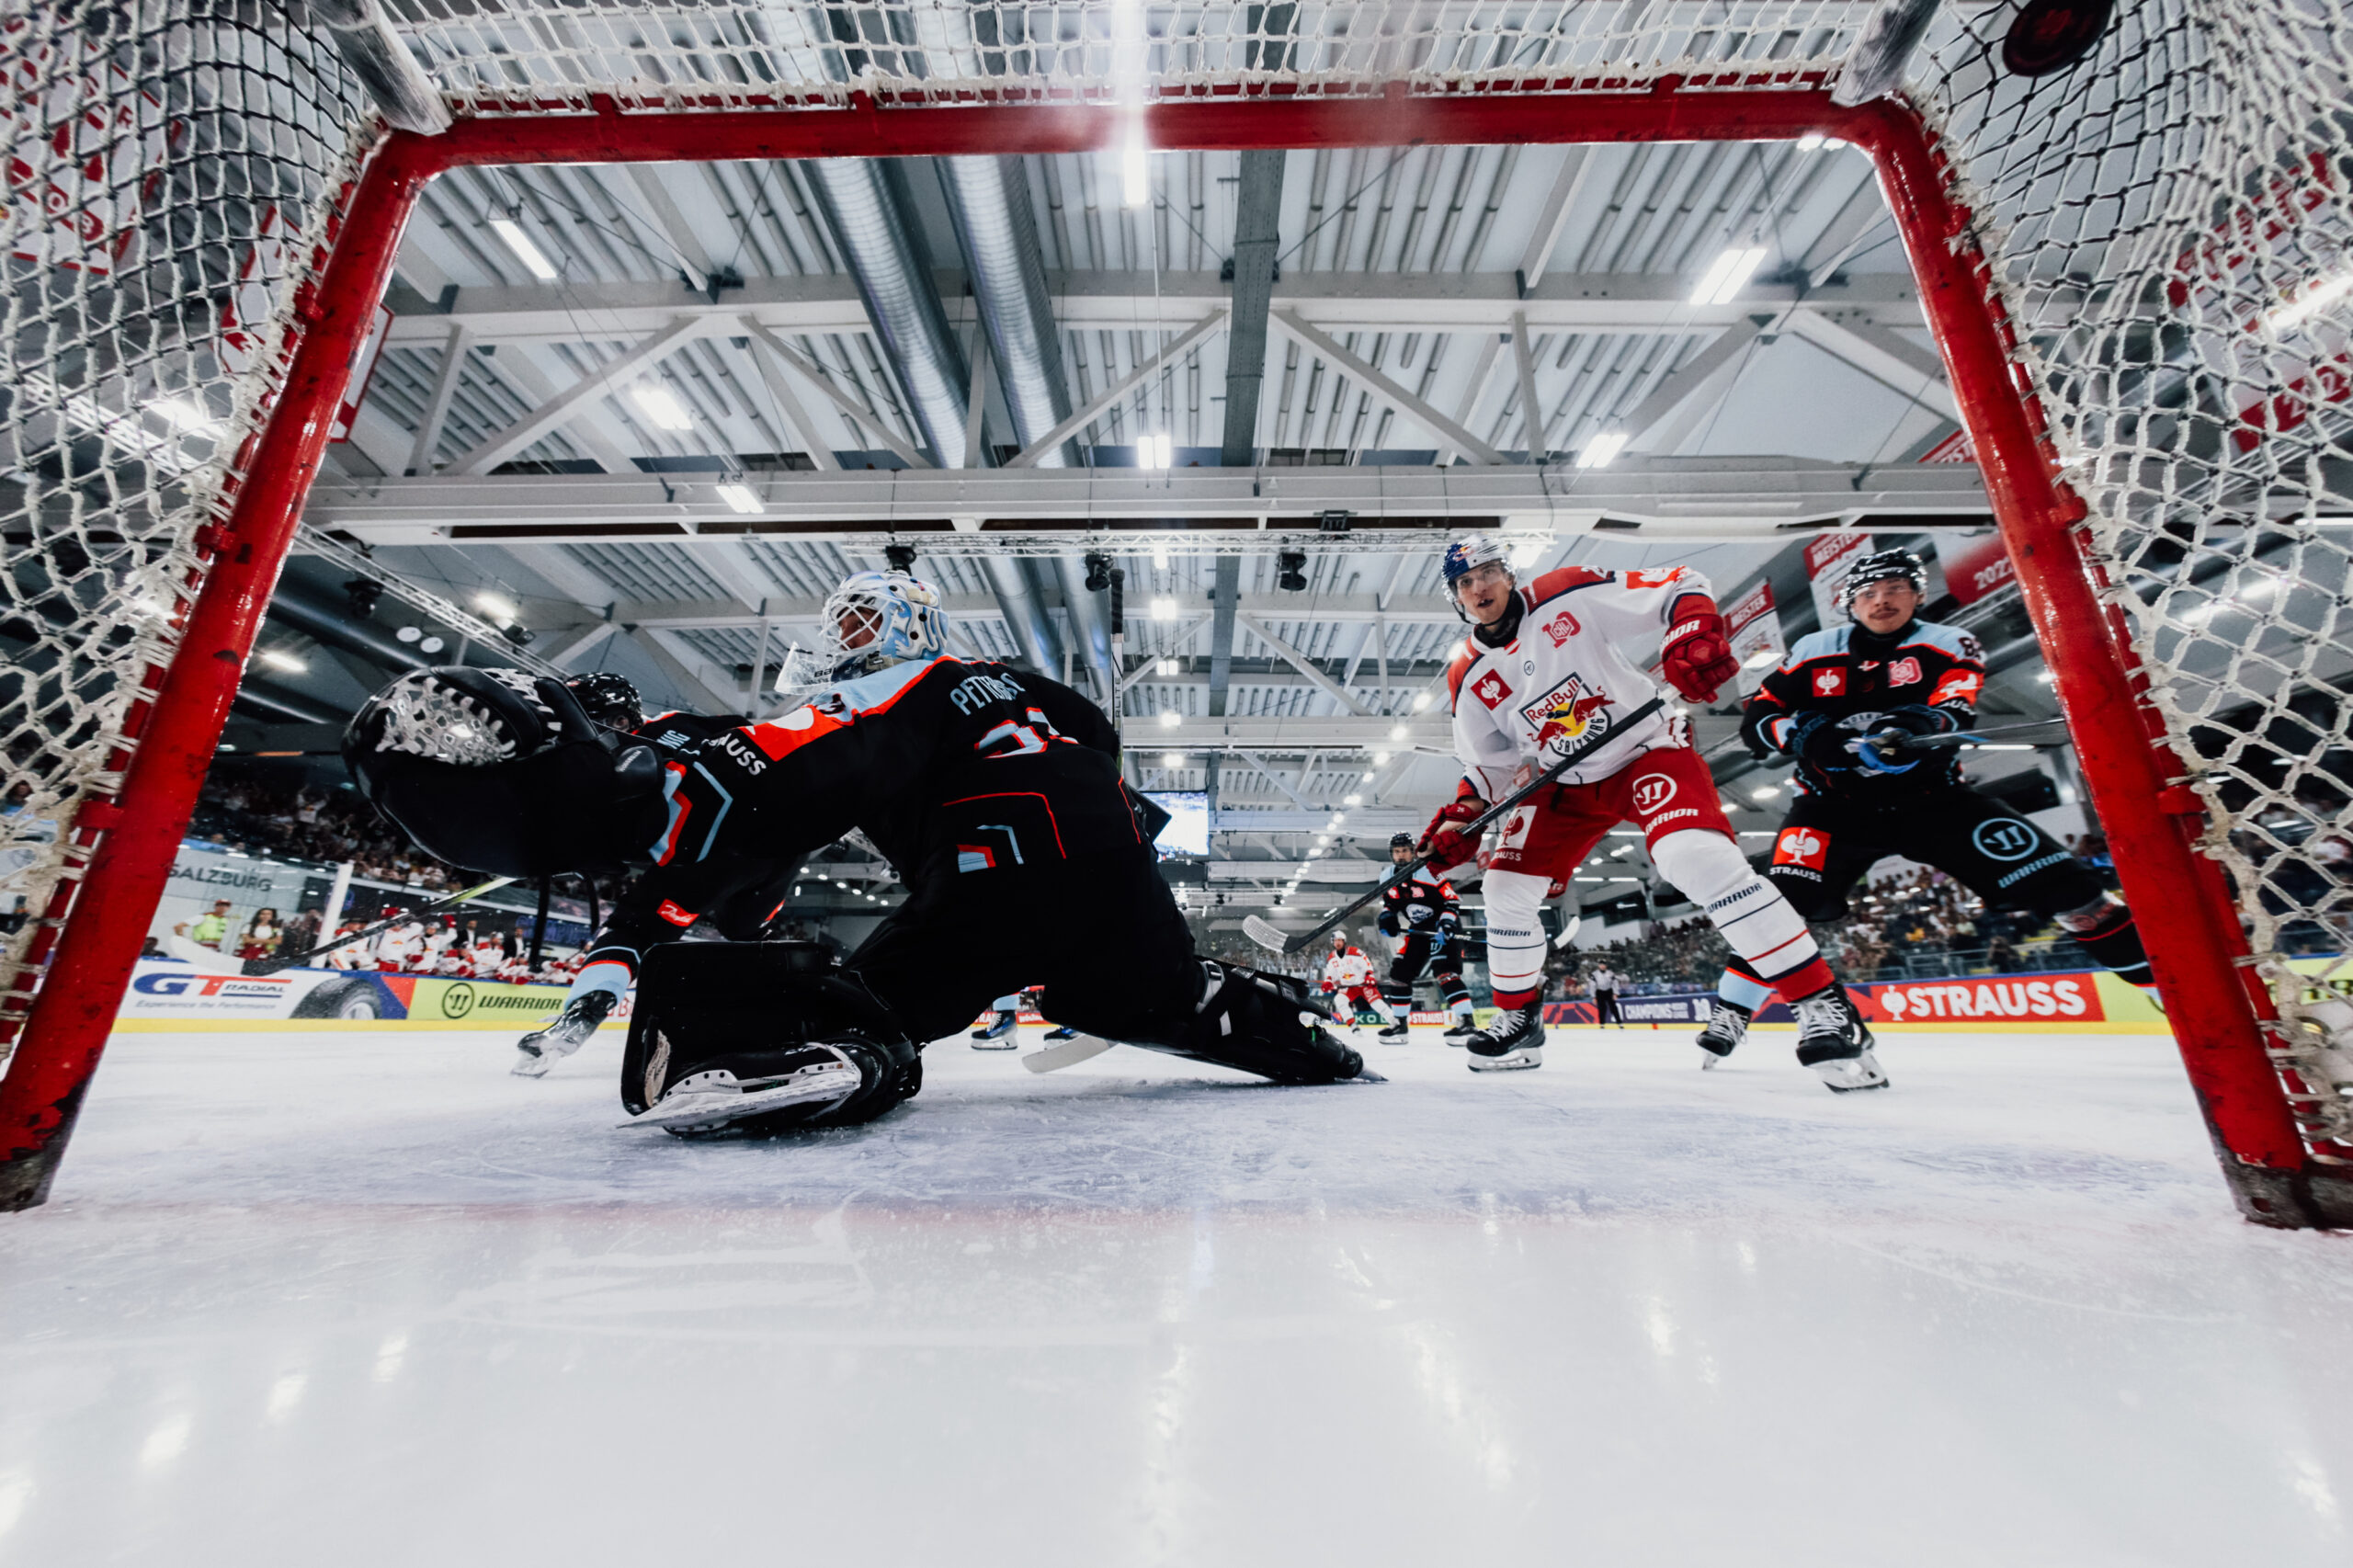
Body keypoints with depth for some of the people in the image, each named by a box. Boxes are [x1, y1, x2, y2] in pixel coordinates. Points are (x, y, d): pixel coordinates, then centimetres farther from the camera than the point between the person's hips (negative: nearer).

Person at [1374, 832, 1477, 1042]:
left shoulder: (1426, 871, -18)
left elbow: (1452, 897, -18)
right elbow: (1388, 903, 13)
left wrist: (1447, 923, -28)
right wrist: (1387, 917, -8)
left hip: (1444, 927, -7)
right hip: (1418, 930, 7)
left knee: (1444, 972, -23)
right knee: (1399, 972, 5)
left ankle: (1465, 1021, -22)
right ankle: (1399, 1023, 16)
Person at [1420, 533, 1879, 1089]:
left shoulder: (1571, 595, -13)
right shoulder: (1469, 680, -3)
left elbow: (1679, 586, -10)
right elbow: (1489, 764, 3)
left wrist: (1694, 637, -30)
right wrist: (1460, 820, -11)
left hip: (1646, 748, -4)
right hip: (1565, 785, 5)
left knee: (1698, 856, -30)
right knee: (1506, 887, -1)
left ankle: (1823, 1005, -17)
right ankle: (1520, 1020, 17)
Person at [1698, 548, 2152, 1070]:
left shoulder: (1947, 644, 2)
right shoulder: (1813, 653, 4)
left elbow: (1957, 709, -17)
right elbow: (1756, 720, -2)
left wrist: (1924, 725, -41)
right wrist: (1801, 732, -23)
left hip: (1931, 797, 2)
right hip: (1838, 803, -1)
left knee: (2054, 880, -11)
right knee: (1789, 895, -22)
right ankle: (1729, 1013, -15)